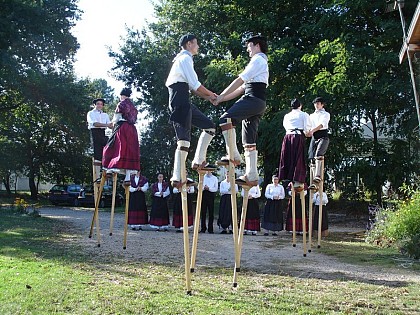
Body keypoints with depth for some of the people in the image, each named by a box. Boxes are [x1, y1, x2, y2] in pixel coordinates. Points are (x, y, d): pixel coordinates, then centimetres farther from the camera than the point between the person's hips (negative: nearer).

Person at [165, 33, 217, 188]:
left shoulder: (183, 59, 26)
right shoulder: (185, 58, -6)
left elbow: (191, 87, 24)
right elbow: (195, 84, -15)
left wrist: (207, 97, 14)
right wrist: (210, 94, 0)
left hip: (184, 102, 10)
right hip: (180, 101, -10)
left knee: (210, 126, 10)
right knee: (184, 139, -12)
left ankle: (198, 161, 7)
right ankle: (177, 178, -9)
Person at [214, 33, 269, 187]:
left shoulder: (258, 60, 1)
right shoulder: (262, 63, 32)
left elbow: (240, 80, -9)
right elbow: (242, 88, 26)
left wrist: (221, 96, -8)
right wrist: (222, 99, 19)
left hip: (253, 99, -10)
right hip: (259, 104, 10)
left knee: (226, 119, -21)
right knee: (249, 140, 5)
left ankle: (233, 156, -21)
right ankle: (251, 176, 3)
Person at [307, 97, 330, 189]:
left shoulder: (326, 114, 8)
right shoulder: (312, 115, 26)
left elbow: (322, 124, -11)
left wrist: (312, 131, -28)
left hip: (323, 136, -5)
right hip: (314, 137, 5)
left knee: (318, 154, -29)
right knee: (312, 158, -5)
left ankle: (318, 176, -40)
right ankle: (314, 183, -2)